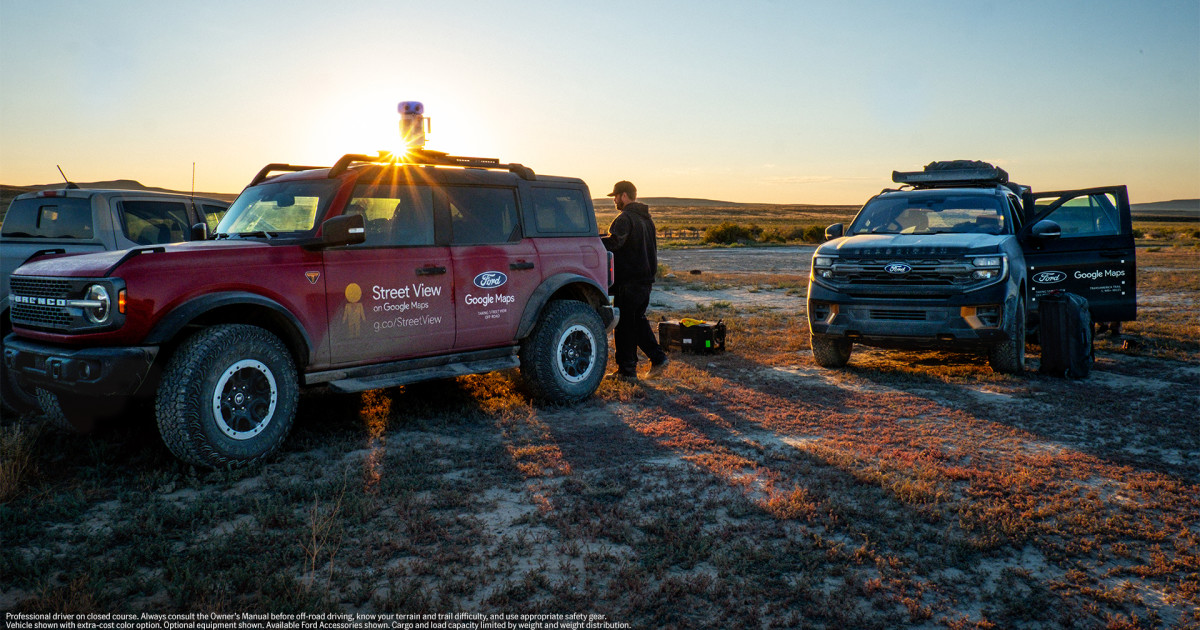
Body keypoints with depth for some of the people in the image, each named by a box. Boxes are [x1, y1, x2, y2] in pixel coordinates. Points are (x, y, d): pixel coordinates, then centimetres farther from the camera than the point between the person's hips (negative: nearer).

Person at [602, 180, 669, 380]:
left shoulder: (625, 218, -14)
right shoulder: (646, 219, 17)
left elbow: (615, 241, -31)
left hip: (628, 281, -9)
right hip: (646, 279, 9)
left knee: (624, 325, 0)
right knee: (638, 320, 19)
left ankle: (627, 369, 5)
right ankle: (658, 357, 14)